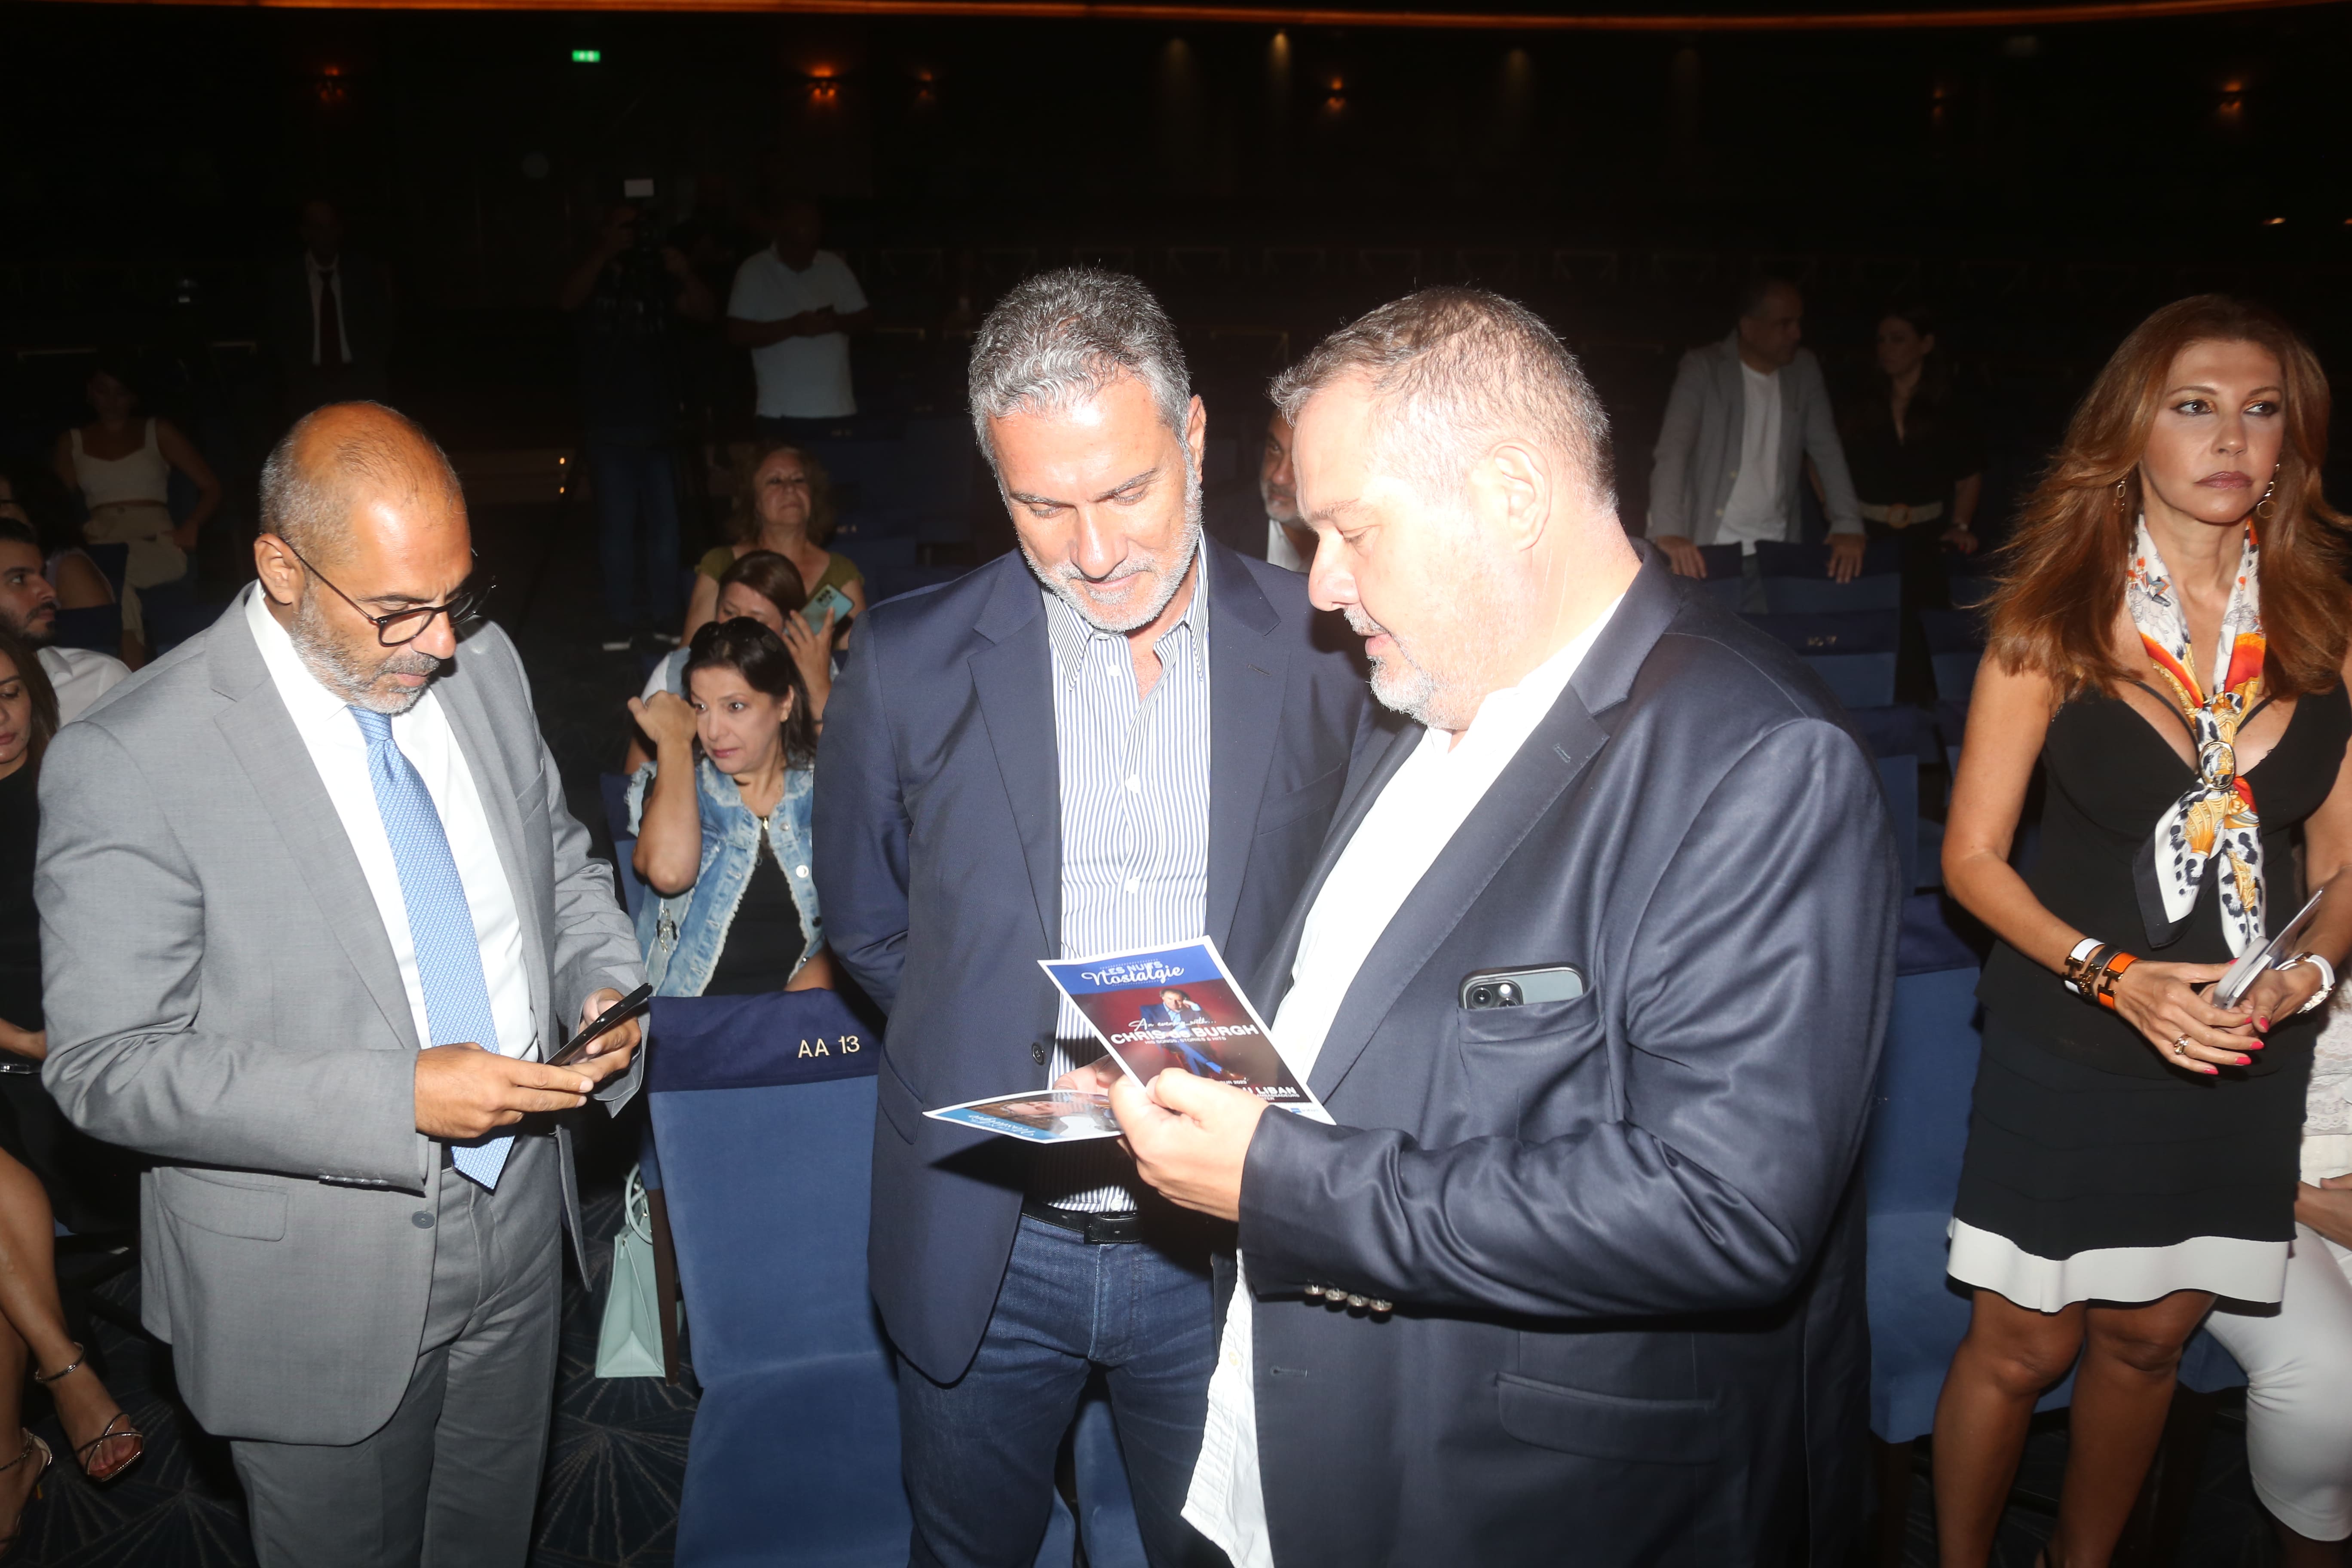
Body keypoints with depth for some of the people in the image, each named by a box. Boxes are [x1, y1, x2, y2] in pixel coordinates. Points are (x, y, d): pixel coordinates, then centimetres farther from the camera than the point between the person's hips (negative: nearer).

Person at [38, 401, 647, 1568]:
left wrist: (607, 984, -10)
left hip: (516, 1230, 5)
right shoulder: (125, 765, -21)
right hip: (320, 1296, -4)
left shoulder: (481, 667, -3)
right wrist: (397, 1101, -29)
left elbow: (561, 863, 12)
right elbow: (106, 1066, -20)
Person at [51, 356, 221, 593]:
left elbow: (211, 487, 11)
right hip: (100, 543, 2)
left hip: (155, 538, -1)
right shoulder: (71, 442, 23)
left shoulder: (159, 432, 17)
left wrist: (191, 527, -10)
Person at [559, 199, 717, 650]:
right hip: (608, 427, -2)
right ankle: (621, 619, -2)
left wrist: (684, 275, -20)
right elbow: (567, 301, -16)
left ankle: (664, 614, 8)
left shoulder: (660, 283, 10)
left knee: (663, 521, 2)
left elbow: (706, 312, -2)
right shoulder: (594, 282, 5)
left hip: (658, 423, 2)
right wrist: (604, 253, -25)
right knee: (617, 522, -4)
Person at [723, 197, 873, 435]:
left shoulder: (835, 266, 8)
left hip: (839, 408, 3)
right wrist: (791, 327, -18)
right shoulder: (754, 271, -2)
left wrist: (838, 322, -10)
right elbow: (737, 333, -7)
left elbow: (866, 317, 12)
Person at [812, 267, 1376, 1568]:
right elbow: (865, 923, 5)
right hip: (983, 1250, 1)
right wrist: (1013, 1067, -6)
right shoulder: (908, 664, -6)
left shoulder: (1325, 655, -8)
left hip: (1228, 1242, 0)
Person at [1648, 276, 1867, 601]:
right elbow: (1673, 448, -18)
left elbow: (1827, 450, 6)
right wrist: (1668, 531, -32)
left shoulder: (1805, 370, 6)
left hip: (1772, 555, 4)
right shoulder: (1703, 368, -8)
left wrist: (1848, 526, -9)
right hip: (1707, 552, -4)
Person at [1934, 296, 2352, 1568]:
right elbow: (1973, 855, -7)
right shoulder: (2055, 617, -8)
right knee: (2022, 1348, 6)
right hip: (2069, 1053, -3)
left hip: (2245, 1065, 3)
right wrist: (2112, 973, -20)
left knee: (2148, 1340, 17)